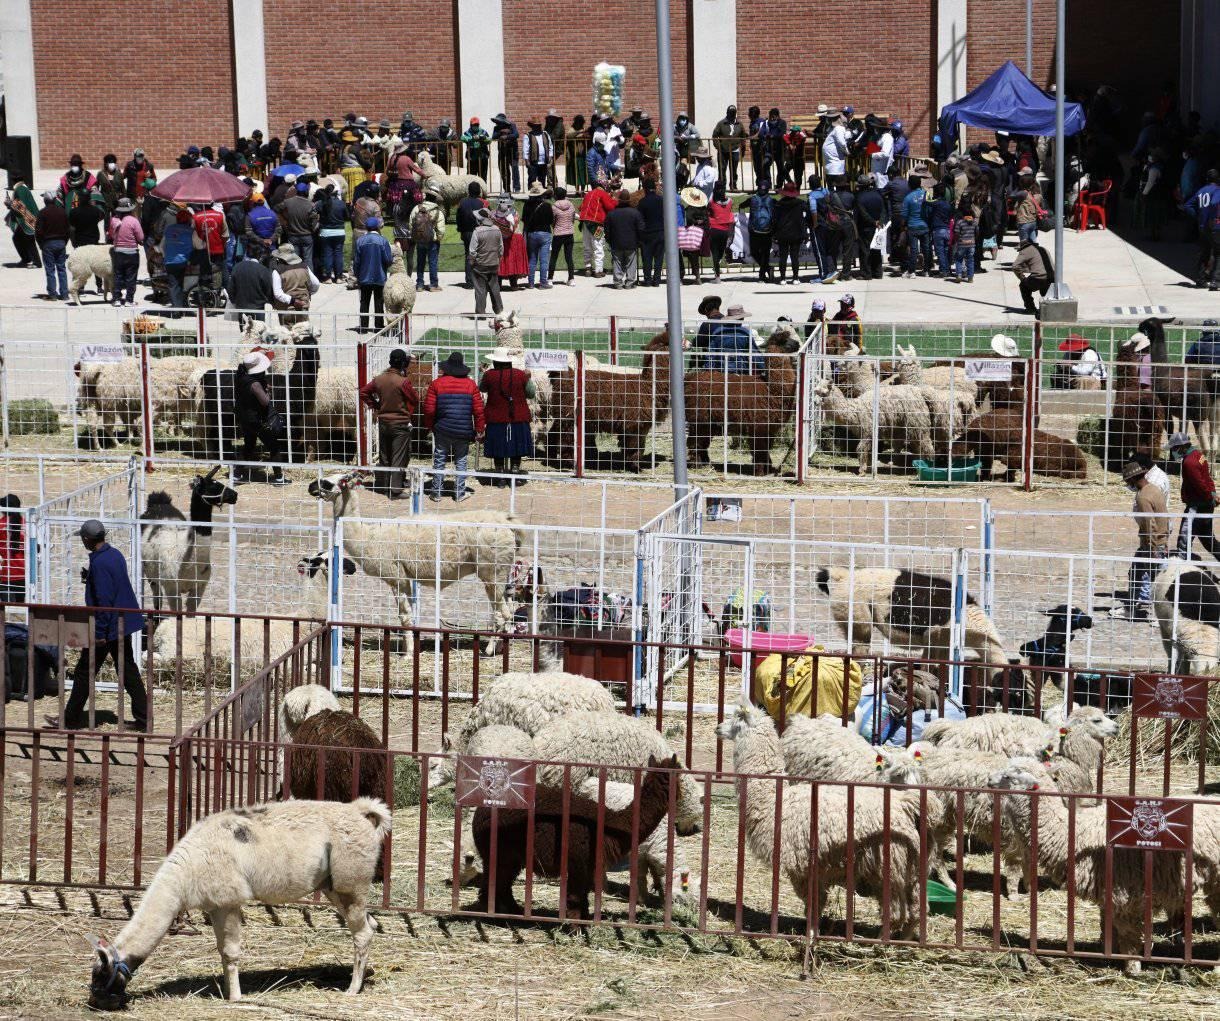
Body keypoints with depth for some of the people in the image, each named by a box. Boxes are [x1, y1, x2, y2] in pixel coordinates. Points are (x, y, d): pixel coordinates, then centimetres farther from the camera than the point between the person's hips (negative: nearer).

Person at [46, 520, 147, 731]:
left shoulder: (99, 563, -21)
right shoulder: (115, 554, 7)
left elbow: (104, 600, -23)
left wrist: (99, 633, -20)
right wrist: (90, 578, 14)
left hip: (108, 626, -9)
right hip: (125, 622, 9)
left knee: (84, 672, 3)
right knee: (127, 670, 11)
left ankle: (71, 719, 12)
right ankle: (142, 718, 9)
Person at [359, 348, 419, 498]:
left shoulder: (379, 379, -2)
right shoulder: (403, 382, -19)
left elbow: (364, 392, 6)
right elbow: (415, 400, -11)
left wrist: (375, 406, 10)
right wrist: (410, 414, 7)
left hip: (383, 422, 5)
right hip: (401, 424, -5)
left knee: (383, 456, 17)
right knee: (399, 458, 1)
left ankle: (381, 485, 25)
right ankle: (395, 490, 0)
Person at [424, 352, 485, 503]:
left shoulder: (436, 383, -4)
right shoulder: (470, 384, 1)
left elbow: (429, 409, -3)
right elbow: (478, 409, 1)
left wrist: (429, 425, 13)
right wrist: (479, 429, 9)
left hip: (442, 429, -1)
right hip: (464, 432, 1)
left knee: (439, 461, 8)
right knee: (461, 462, 11)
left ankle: (436, 493, 11)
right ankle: (460, 493, 11)